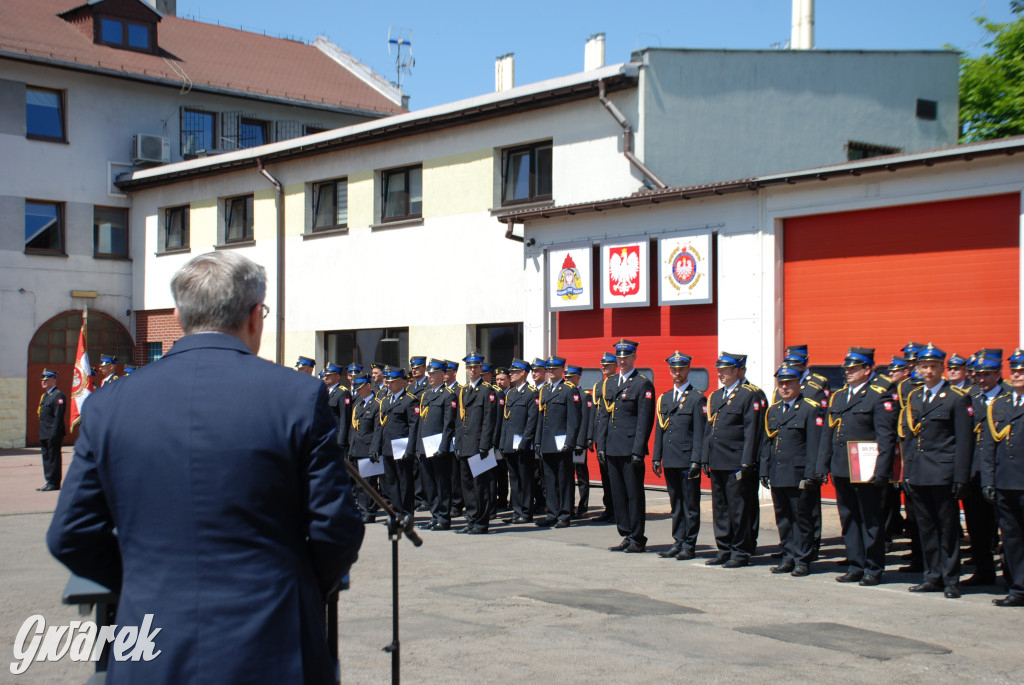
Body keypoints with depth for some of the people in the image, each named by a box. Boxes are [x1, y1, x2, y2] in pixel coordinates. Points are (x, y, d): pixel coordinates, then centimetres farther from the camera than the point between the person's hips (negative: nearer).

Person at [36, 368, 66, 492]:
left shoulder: (58, 395, -12)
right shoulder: (44, 396, 19)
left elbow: (59, 416, -18)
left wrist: (54, 434, -22)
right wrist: (41, 433, 17)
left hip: (53, 434, -10)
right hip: (44, 434, 10)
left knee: (53, 457, -5)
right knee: (46, 457, 12)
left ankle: (54, 483, -1)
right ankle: (49, 481, 19)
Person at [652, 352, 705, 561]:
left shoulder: (697, 398, -3)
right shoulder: (664, 399, 15)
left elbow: (699, 432, -8)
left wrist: (695, 461, -14)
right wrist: (656, 457, 8)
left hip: (687, 460, -6)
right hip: (670, 461, 6)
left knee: (690, 504, 0)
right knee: (675, 504, 11)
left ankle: (689, 545, 5)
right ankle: (678, 542, 18)